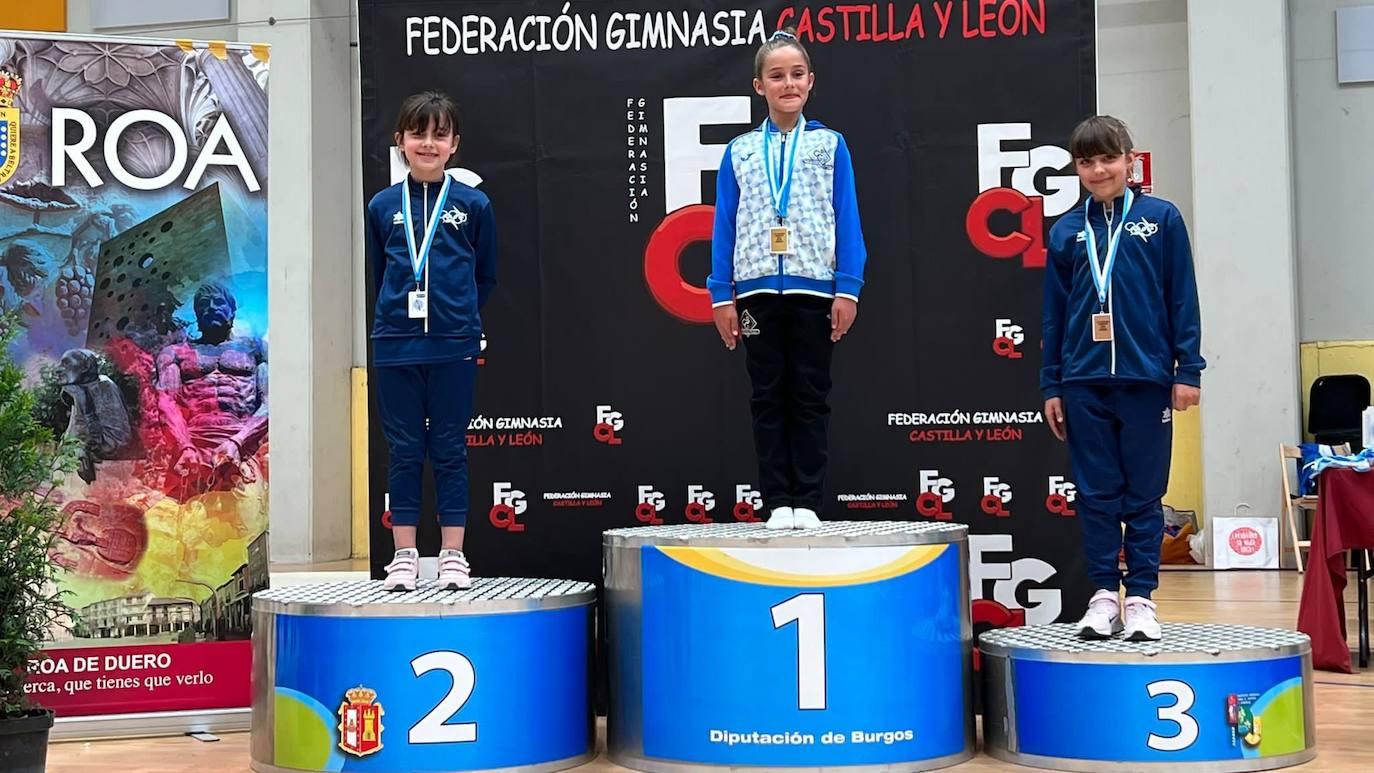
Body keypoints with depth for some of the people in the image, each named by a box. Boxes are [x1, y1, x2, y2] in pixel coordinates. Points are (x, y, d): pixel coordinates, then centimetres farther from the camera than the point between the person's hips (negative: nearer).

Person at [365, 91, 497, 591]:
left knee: (450, 451, 5)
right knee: (404, 452, 7)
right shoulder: (382, 207, 5)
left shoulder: (473, 205, 1)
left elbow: (486, 276, 9)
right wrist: (399, 317, 10)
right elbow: (378, 275, 15)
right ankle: (404, 556, 14)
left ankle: (452, 555, 12)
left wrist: (459, 317, 6)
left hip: (454, 347, -1)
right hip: (395, 347, 1)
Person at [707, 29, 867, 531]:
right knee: (768, 399, 5)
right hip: (758, 288, 1)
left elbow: (847, 220, 1)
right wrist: (721, 295, 1)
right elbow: (724, 225, 7)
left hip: (813, 287, -1)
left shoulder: (829, 145, 4)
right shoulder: (739, 151, 7)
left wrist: (847, 289, -6)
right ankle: (777, 502, 10)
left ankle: (807, 502, 9)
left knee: (810, 397, 4)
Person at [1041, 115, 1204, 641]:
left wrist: (1188, 370, -3)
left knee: (1144, 495, 4)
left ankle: (1141, 598, 12)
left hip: (1146, 379, -2)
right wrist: (1051, 385, 8)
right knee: (1096, 495, 6)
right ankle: (1104, 594, 14)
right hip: (1084, 383, 2)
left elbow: (1183, 299, 2)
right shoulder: (1066, 231, 8)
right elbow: (1054, 313, 11)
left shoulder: (1161, 219, 2)